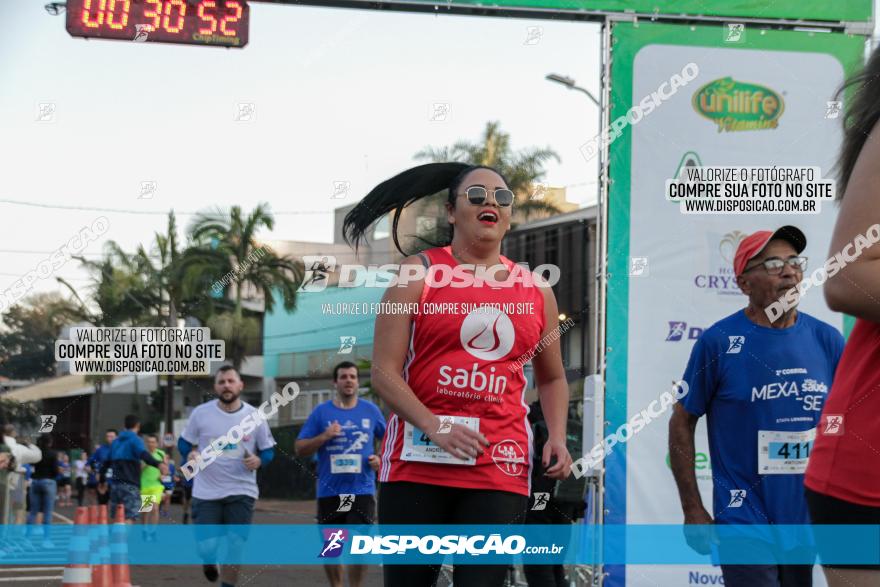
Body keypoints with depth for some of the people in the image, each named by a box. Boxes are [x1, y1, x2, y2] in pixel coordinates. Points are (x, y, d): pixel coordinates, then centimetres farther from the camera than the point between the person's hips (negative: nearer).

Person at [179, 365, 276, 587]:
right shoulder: (201, 413, -2)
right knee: (206, 547, -5)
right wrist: (191, 455, -12)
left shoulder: (255, 417, -1)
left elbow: (268, 450, 8)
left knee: (235, 546, -3)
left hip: (241, 492, 0)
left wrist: (258, 460, -14)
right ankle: (209, 561, 33)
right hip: (206, 492, 0)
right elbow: (183, 443, 10)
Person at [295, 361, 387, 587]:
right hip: (329, 491, 1)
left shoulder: (371, 410, 5)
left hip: (362, 490, -1)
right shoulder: (321, 412, 2)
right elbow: (299, 449, 1)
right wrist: (324, 436, -14)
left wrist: (380, 458, 0)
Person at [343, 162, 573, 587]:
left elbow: (552, 379, 25)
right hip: (418, 459, -2)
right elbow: (384, 372, -3)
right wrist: (434, 427, -18)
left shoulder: (536, 291, 13)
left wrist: (557, 438, 6)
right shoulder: (419, 273, 3)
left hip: (500, 469, 2)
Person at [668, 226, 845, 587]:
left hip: (810, 524, 5)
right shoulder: (717, 342, -9)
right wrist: (693, 511, -7)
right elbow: (682, 423, -4)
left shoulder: (826, 340, 1)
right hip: (745, 525, -4)